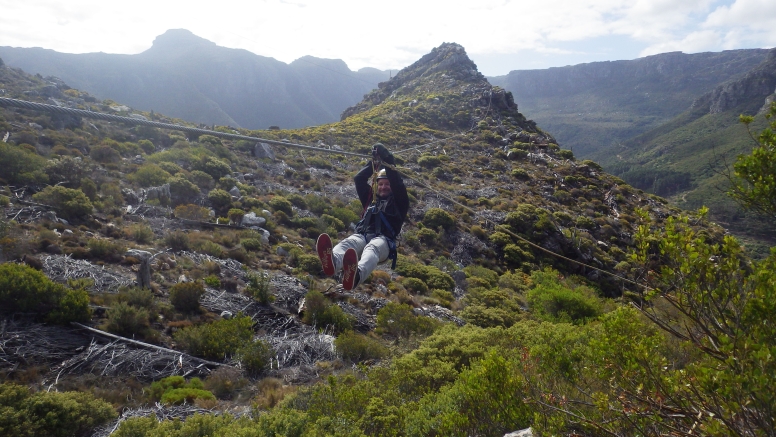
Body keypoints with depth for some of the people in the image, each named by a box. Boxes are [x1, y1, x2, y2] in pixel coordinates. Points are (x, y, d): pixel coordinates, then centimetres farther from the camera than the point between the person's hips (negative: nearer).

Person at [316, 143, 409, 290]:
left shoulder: (398, 202, 23)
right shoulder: (371, 198, 34)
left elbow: (398, 185, 4)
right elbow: (359, 180, 22)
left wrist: (389, 164, 1)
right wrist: (374, 163, 14)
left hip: (383, 240, -3)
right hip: (362, 235, 3)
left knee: (372, 248, -42)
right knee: (347, 243, -35)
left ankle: (356, 274, -78)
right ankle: (332, 262, -74)